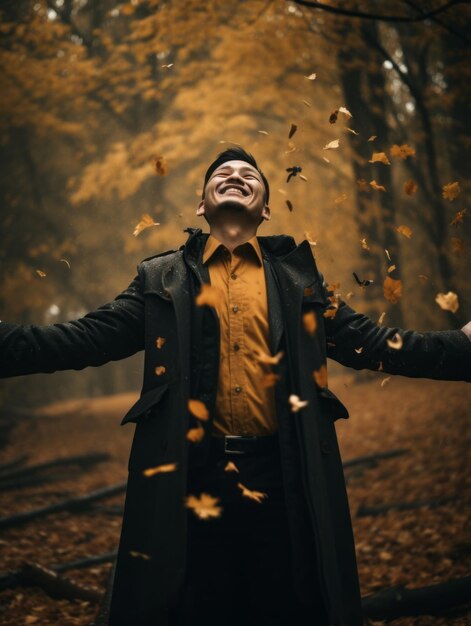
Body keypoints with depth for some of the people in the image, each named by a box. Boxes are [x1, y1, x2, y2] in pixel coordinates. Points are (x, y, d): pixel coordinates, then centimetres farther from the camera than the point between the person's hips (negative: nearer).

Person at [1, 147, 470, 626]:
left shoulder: (298, 276, 13)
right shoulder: (162, 277, 11)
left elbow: (368, 342, 8)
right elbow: (92, 337, 2)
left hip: (283, 477, 1)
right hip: (189, 478, 0)